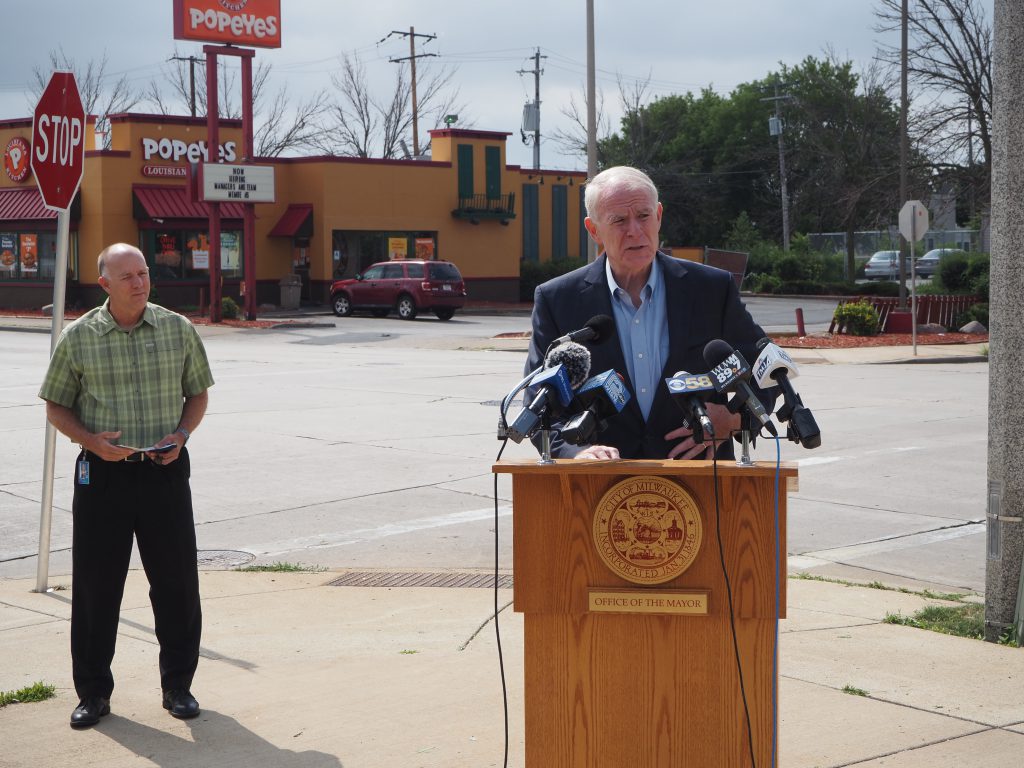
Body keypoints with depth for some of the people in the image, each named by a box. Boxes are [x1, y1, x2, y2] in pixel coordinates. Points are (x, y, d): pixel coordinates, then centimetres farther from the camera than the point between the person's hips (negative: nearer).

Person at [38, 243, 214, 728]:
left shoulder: (178, 330, 3)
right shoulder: (78, 337, -1)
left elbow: (197, 394, 13)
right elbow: (56, 406, 5)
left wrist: (181, 435, -6)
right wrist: (91, 440, -12)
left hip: (165, 470, 1)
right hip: (103, 471, -1)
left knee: (176, 580, 4)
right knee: (95, 583, 4)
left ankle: (178, 686, 20)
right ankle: (93, 692, 17)